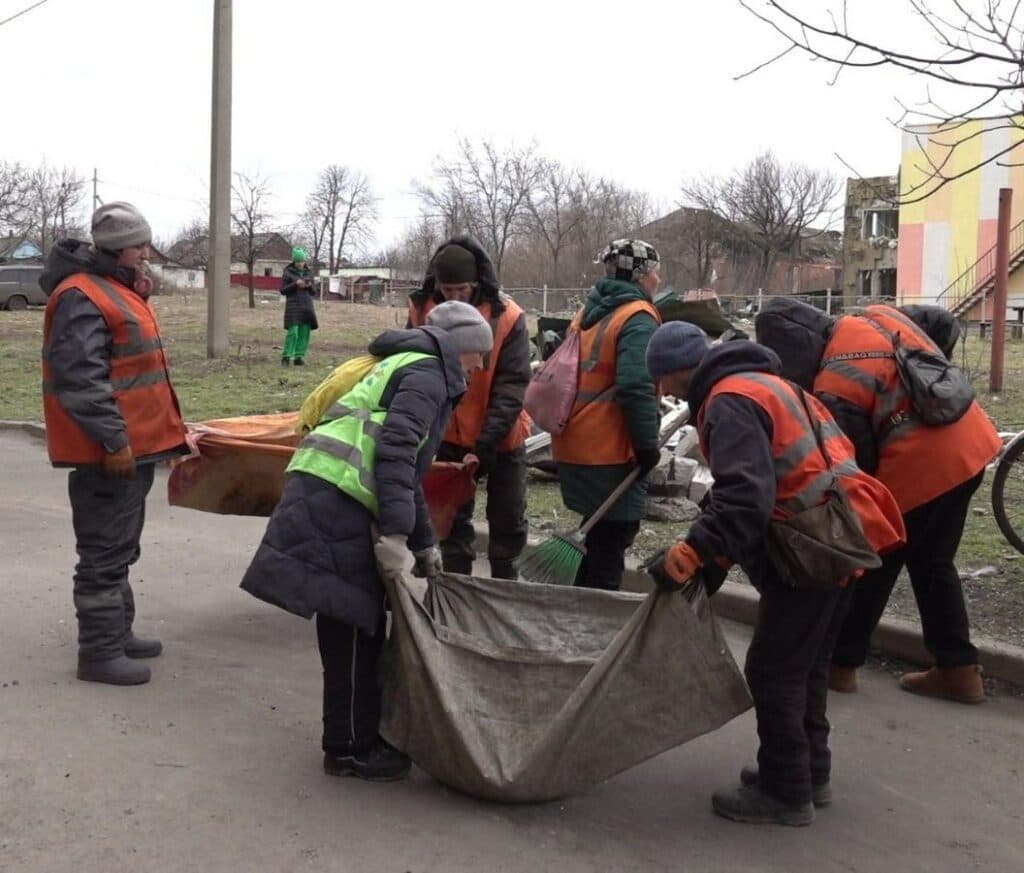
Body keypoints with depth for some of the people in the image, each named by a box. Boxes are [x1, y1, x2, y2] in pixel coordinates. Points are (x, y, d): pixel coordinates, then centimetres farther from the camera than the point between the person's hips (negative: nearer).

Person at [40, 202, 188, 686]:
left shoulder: (118, 289, 16)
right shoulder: (81, 297, -17)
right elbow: (80, 378, -24)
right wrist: (113, 439, -24)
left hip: (133, 442, 11)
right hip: (109, 450, -11)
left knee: (119, 547, 19)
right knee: (105, 551, -4)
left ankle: (116, 633, 31)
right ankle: (99, 652, 3)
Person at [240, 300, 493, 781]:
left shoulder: (411, 369, 30)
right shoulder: (427, 375, -2)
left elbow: (406, 469, 32)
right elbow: (396, 453, -17)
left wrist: (423, 543, 30)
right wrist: (397, 532, -21)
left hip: (326, 495, 10)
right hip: (334, 497, -10)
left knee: (354, 624, 15)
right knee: (356, 625, -3)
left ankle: (351, 739, 24)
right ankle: (352, 748, 5)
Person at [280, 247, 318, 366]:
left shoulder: (309, 272, 12)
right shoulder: (288, 273, 1)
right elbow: (283, 290, 0)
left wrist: (309, 286, -6)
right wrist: (296, 284, -13)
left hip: (307, 306, 4)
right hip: (293, 306, -4)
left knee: (304, 333, 0)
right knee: (293, 332, -12)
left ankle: (299, 357, 7)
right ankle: (286, 357, -2)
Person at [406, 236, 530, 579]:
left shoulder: (507, 317, -20)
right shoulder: (422, 311, -12)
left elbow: (512, 386, -21)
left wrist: (485, 445, -27)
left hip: (500, 436, -2)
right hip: (450, 435, 2)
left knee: (507, 518, 9)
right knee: (453, 518, 11)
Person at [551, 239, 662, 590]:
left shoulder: (588, 313, 15)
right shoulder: (638, 318, -12)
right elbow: (637, 388, -23)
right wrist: (647, 445, -16)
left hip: (575, 448, 9)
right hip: (612, 454, -9)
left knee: (595, 539, 20)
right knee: (611, 542, -2)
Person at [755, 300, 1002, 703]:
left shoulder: (832, 387, -17)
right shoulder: (877, 315, 5)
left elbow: (854, 461, -12)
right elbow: (945, 325, 15)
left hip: (918, 467, -9)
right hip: (969, 443, 9)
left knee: (871, 569, 8)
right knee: (933, 564, 20)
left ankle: (839, 663, 21)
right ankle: (959, 670, 23)